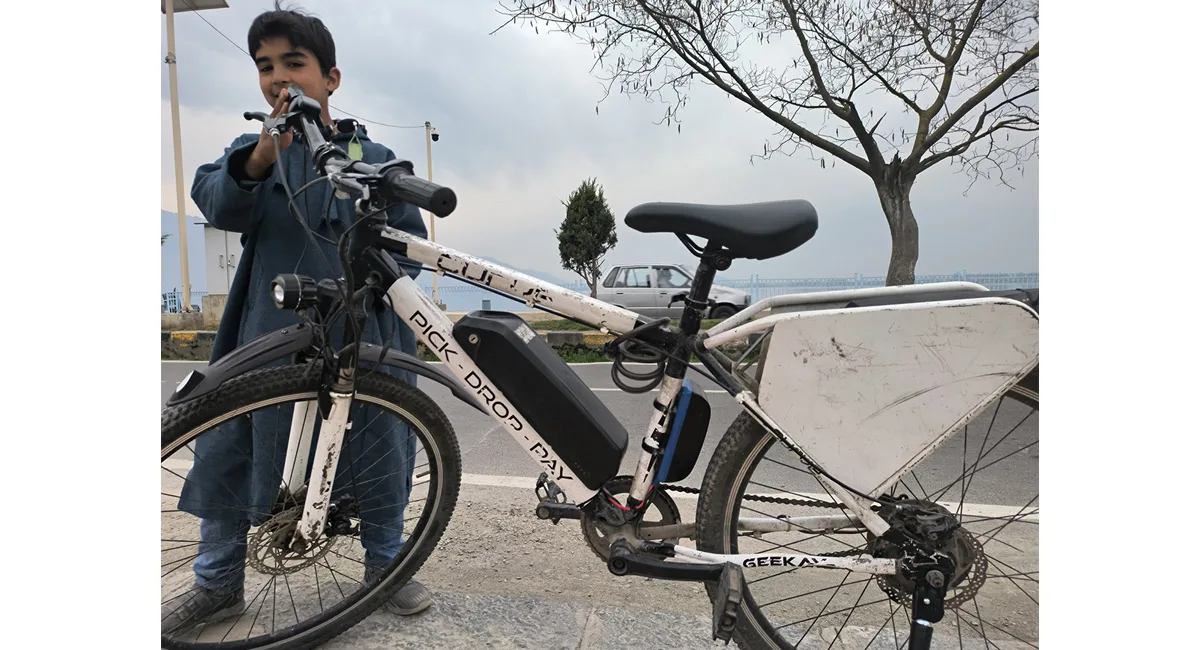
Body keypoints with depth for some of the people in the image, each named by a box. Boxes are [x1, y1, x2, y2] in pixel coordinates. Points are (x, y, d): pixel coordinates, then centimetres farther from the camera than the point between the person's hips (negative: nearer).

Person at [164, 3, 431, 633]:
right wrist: (263, 155, -33)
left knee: (381, 455, 5)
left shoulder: (375, 160, 7)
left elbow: (410, 242, 10)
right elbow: (217, 201, -13)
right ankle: (218, 582, 28)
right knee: (224, 454, 6)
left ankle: (385, 564, 29)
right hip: (271, 334, 1)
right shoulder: (253, 150, 8)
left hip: (363, 338, -1)